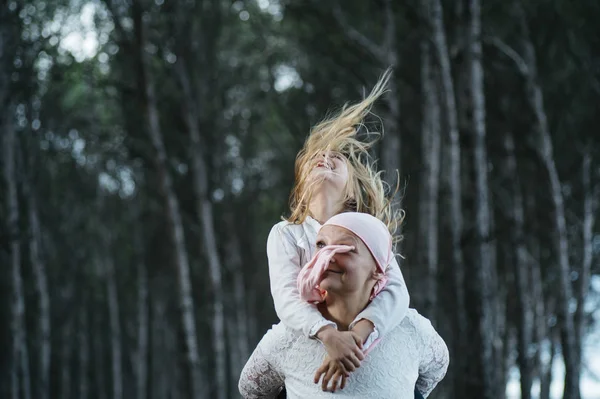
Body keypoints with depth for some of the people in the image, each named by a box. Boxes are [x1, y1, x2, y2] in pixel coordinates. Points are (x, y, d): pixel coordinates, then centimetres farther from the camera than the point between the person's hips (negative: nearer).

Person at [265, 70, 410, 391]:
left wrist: (357, 335, -29)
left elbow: (395, 292, -10)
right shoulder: (285, 235, 6)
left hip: (367, 361, 1)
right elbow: (286, 298, -11)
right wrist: (329, 335, -30)